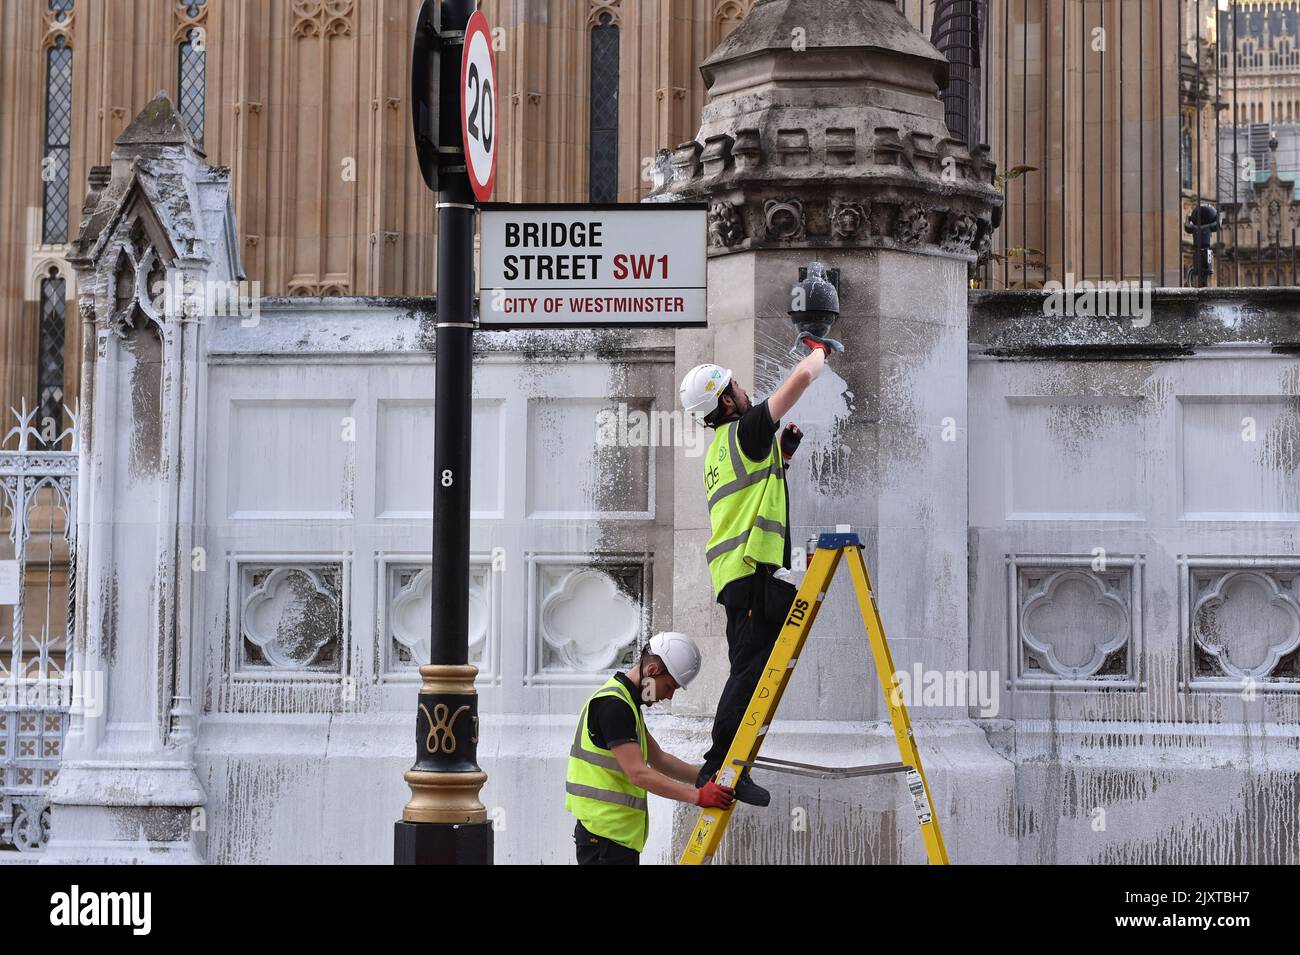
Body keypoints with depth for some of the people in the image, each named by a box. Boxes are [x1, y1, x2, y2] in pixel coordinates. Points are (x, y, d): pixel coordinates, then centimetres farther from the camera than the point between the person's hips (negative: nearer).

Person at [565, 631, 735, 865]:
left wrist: (709, 777, 14)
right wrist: (697, 796, -24)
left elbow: (658, 760, 24)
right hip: (606, 835, -11)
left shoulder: (625, 702, 18)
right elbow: (638, 774, -22)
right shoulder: (614, 704, -16)